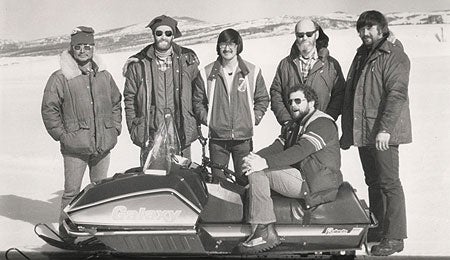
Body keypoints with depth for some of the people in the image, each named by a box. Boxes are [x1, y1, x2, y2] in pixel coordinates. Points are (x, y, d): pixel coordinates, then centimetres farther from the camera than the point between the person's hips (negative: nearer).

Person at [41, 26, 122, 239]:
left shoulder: (104, 76, 10)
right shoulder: (60, 78, -4)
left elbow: (116, 102, 21)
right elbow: (49, 109, -2)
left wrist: (115, 129, 12)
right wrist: (61, 134, -6)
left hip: (103, 146, 4)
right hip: (75, 148, -4)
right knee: (72, 191, 1)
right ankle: (66, 227, 13)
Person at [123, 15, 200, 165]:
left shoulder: (187, 60, 5)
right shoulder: (138, 65, 2)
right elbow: (129, 98, 9)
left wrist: (197, 127, 7)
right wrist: (134, 129, 4)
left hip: (181, 133, 1)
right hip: (150, 135, 0)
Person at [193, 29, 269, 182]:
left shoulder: (253, 71, 2)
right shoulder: (207, 73, 2)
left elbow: (262, 99, 12)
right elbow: (198, 100, 12)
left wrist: (254, 119, 2)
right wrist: (206, 119, 2)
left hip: (243, 137, 0)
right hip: (217, 138, 0)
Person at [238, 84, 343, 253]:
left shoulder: (323, 123, -11)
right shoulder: (292, 126, 22)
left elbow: (300, 151, -25)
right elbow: (277, 147, 9)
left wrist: (265, 162, -32)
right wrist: (255, 157, -12)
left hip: (315, 184, -10)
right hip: (299, 175, 10)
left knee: (258, 173, -19)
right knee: (255, 168, 3)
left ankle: (264, 233, -21)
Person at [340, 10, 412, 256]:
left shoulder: (394, 56, -7)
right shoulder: (362, 55, 19)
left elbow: (396, 94, -17)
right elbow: (349, 93, 22)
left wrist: (385, 129, -24)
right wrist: (346, 130, 19)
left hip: (383, 133, -8)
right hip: (362, 132, 8)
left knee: (389, 183, -6)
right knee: (373, 181, 14)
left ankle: (394, 237, -1)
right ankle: (377, 229, 24)